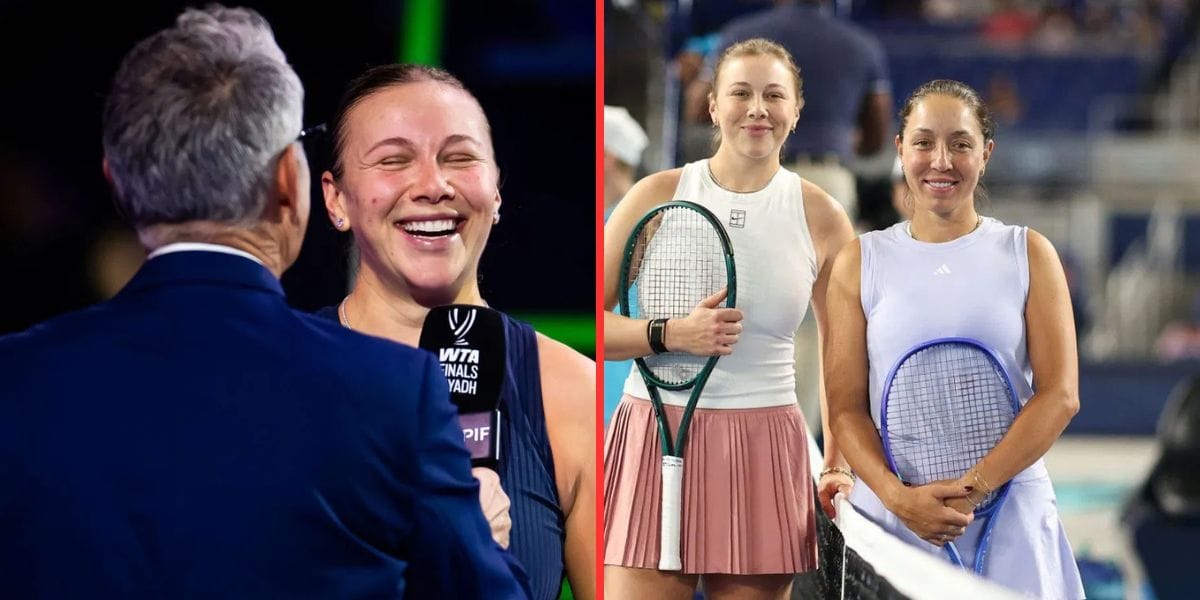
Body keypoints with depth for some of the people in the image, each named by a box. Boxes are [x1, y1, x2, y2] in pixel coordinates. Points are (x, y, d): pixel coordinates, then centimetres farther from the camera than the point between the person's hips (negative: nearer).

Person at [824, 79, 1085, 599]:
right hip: (889, 513, 0)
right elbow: (847, 407, 1)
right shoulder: (860, 262, 6)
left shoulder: (1029, 254, 4)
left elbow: (1060, 396, -4)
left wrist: (972, 488, -15)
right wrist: (898, 496, -16)